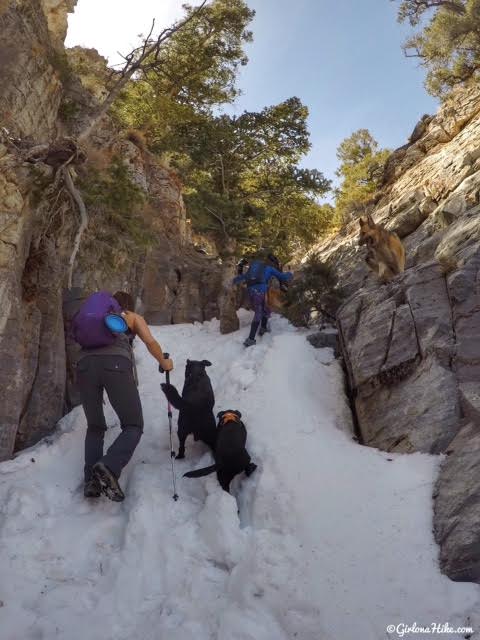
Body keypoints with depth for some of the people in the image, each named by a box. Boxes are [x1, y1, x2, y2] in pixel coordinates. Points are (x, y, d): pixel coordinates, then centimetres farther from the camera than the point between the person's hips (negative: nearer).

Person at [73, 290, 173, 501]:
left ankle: (91, 481, 4)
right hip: (115, 364, -4)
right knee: (133, 426, 4)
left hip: (85, 365, 4)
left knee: (95, 427, 20)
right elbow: (150, 342, 10)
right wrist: (164, 363, 28)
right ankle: (109, 468, -21)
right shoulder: (133, 317, 25)